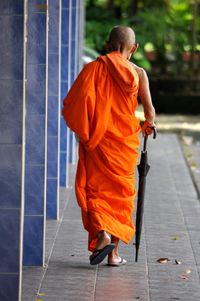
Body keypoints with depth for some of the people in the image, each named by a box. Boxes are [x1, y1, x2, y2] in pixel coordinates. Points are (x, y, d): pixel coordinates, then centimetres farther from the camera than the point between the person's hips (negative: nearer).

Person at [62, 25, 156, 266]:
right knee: (120, 192, 10)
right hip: (125, 142, 1)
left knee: (95, 190, 7)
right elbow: (149, 111, -6)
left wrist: (83, 132, 5)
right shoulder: (138, 73, -1)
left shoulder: (93, 68, -3)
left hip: (97, 141, -1)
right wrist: (149, 125, 15)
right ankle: (114, 253, 10)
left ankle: (102, 234, -19)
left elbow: (72, 104, -10)